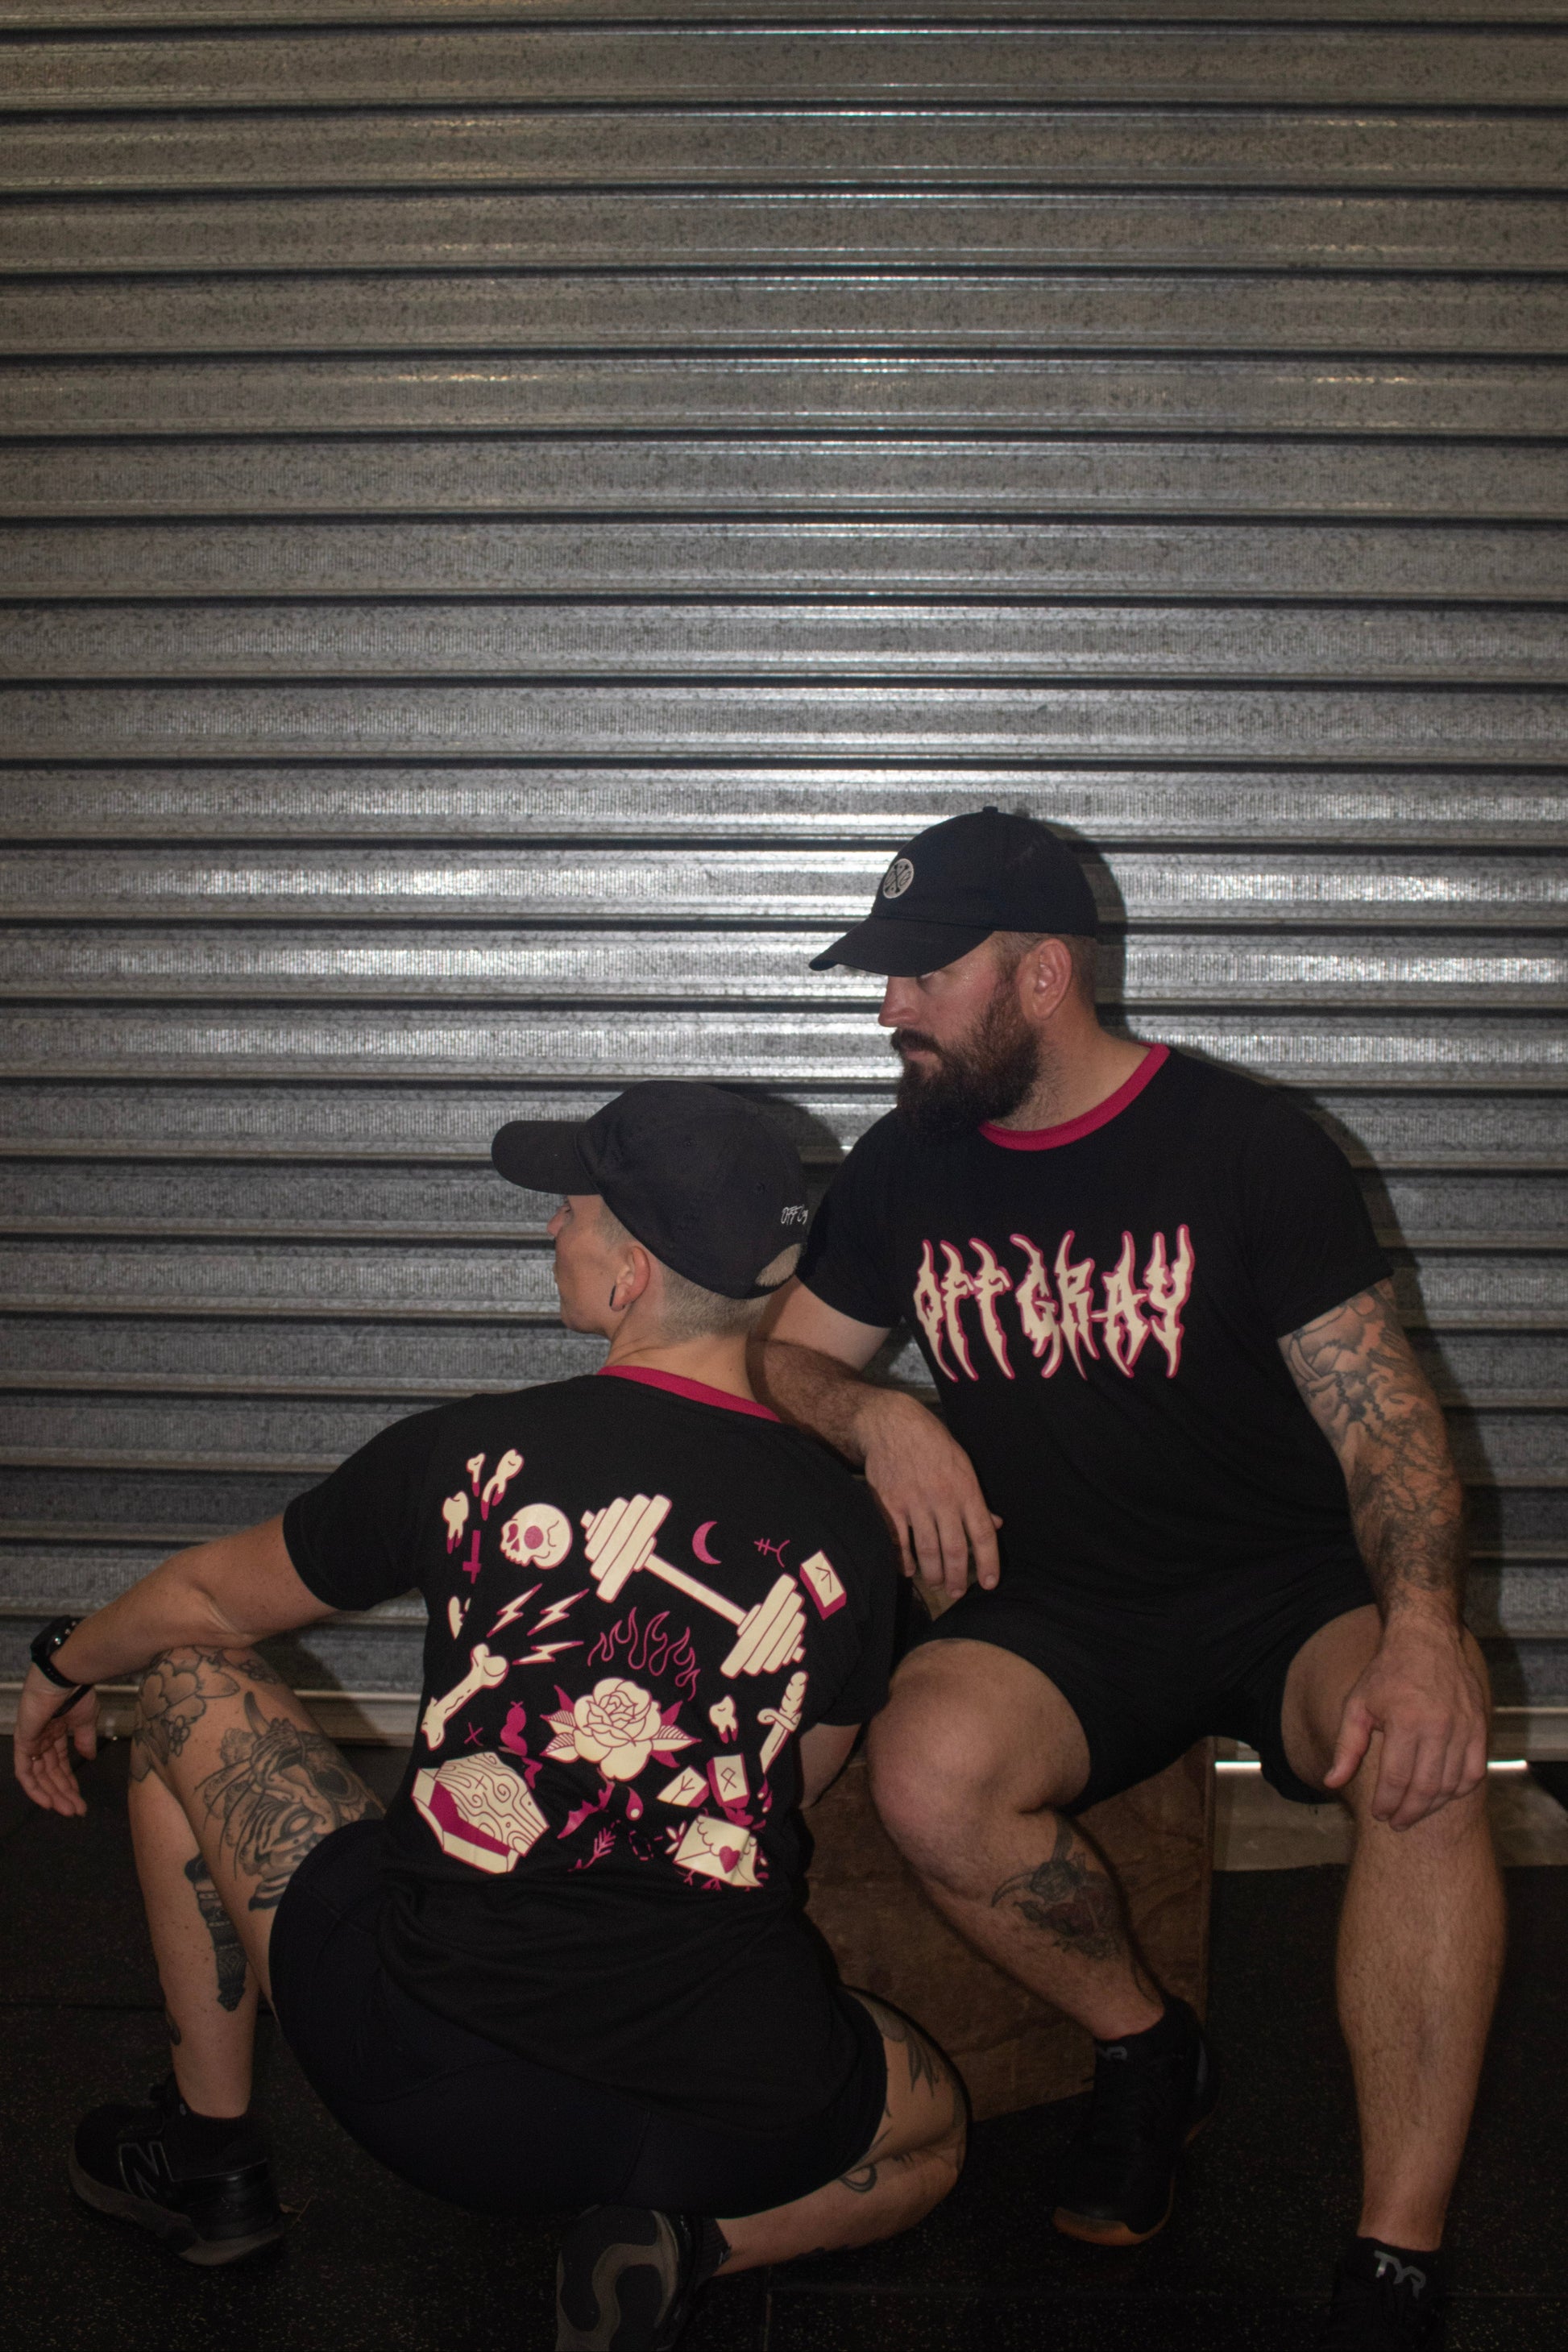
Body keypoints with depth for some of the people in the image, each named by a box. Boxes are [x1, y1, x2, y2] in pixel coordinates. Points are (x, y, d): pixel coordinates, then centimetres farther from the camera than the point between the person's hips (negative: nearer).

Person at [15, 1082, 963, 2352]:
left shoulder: (474, 1453, -7)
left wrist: (66, 1666, 33)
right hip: (735, 2124, 2)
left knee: (192, 1681, 19)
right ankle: (684, 2242, 6)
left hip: (423, 2081, -1)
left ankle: (209, 2148, 28)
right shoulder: (844, 1527, -1)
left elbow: (206, 1601, 12)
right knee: (931, 2127, 36)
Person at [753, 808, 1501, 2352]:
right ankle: (1144, 2048, -2)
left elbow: (1383, 1414, -9)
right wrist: (878, 1418, -9)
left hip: (1280, 1589, -2)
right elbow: (782, 1357, 16)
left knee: (1427, 1755, -35)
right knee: (927, 1772, -31)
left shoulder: (1248, 1146, -6)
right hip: (1057, 1616, 3)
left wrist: (1423, 1622, -28)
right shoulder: (903, 1169, 7)